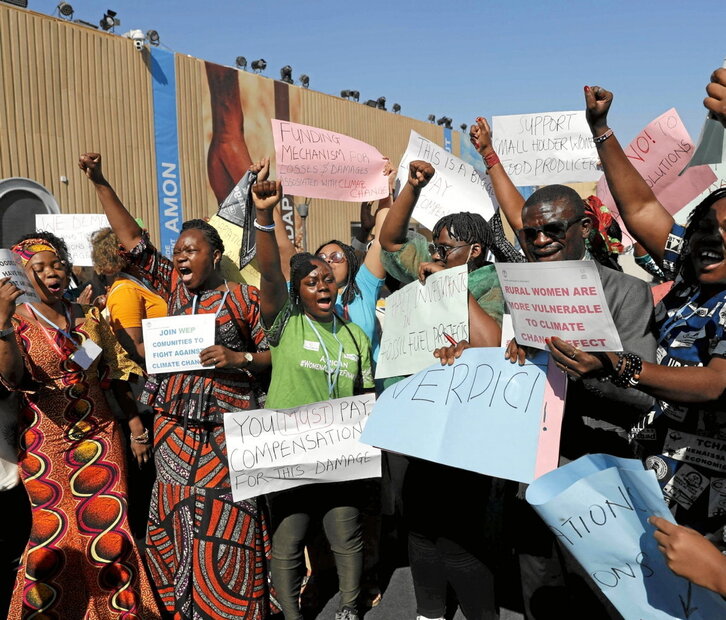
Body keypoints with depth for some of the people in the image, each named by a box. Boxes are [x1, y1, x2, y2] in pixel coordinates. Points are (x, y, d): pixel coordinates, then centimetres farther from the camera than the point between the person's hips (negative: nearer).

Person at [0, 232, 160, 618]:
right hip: (46, 447, -2)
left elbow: (116, 375, 9)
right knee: (52, 539, 7)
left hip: (100, 438, 3)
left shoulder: (90, 318, 5)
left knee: (110, 534, 7)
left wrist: (136, 429, 5)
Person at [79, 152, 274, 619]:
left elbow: (274, 352, -1)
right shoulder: (175, 288, 9)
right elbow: (134, 241, 10)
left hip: (226, 430, -5)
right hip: (175, 430, 5)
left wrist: (238, 358, -19)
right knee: (174, 524, 12)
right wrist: (100, 182, 8)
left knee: (224, 529, -1)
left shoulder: (244, 298, -3)